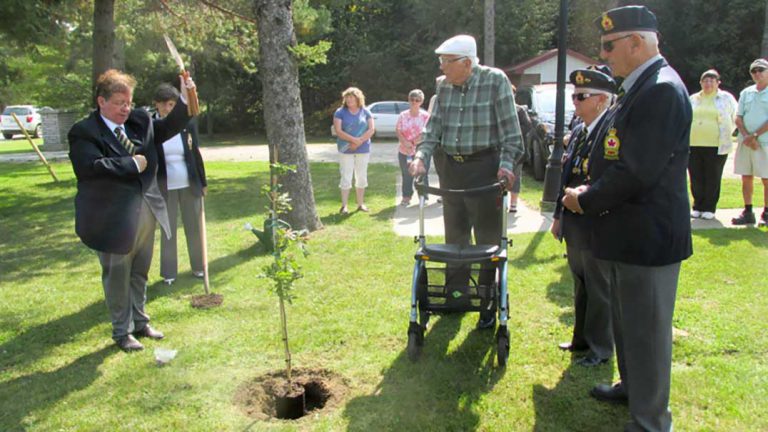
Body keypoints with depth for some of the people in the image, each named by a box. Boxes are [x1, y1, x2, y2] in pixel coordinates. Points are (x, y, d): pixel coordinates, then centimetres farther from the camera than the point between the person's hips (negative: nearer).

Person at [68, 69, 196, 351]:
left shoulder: (140, 122, 8)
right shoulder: (84, 132, -12)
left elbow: (169, 127, 10)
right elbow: (92, 167, -25)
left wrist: (185, 101, -6)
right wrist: (132, 164, -18)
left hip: (145, 211, 6)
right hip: (113, 219, -6)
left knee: (140, 273, 18)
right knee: (117, 276, 8)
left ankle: (139, 322, 34)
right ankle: (122, 331, 22)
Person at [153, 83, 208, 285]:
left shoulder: (188, 123, -2)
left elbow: (196, 153, 4)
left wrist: (203, 182, 6)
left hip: (189, 184, 1)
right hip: (165, 186, -1)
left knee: (194, 227, 11)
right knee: (168, 229, 8)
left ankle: (198, 266, 26)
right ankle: (169, 272, 19)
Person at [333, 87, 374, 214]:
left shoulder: (365, 112, 4)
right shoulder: (340, 112, -1)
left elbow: (371, 130, -2)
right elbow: (338, 131, -10)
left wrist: (359, 141, -15)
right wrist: (354, 139, -20)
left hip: (363, 149, 2)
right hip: (346, 150, -2)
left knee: (361, 177, 9)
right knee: (346, 177, -3)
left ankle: (361, 204, 20)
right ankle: (344, 205, 4)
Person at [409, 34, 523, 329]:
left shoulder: (495, 81, -9)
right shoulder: (444, 86, 5)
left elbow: (510, 130, -11)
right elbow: (434, 128, 5)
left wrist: (506, 164, -22)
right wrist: (421, 156, -10)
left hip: (484, 168, -5)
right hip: (449, 168, 5)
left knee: (488, 238, 2)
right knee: (455, 234, 15)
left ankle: (489, 306, 15)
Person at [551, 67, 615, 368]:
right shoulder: (577, 132, 10)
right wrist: (559, 216, 15)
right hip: (574, 228, 8)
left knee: (599, 290, 7)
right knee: (580, 286, 20)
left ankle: (600, 348, 22)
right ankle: (582, 339, 36)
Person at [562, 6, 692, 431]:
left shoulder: (662, 90, -19)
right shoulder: (637, 88, 12)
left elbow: (637, 172, -25)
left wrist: (586, 201, -13)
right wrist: (590, 189, 4)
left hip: (647, 238, -10)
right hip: (626, 234, 10)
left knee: (646, 331, 3)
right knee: (627, 322, 24)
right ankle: (632, 386, 44)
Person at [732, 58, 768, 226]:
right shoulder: (746, 92, 13)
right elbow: (738, 117, 7)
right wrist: (746, 136, -7)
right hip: (745, 142, 5)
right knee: (746, 178, 7)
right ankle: (748, 212, 15)